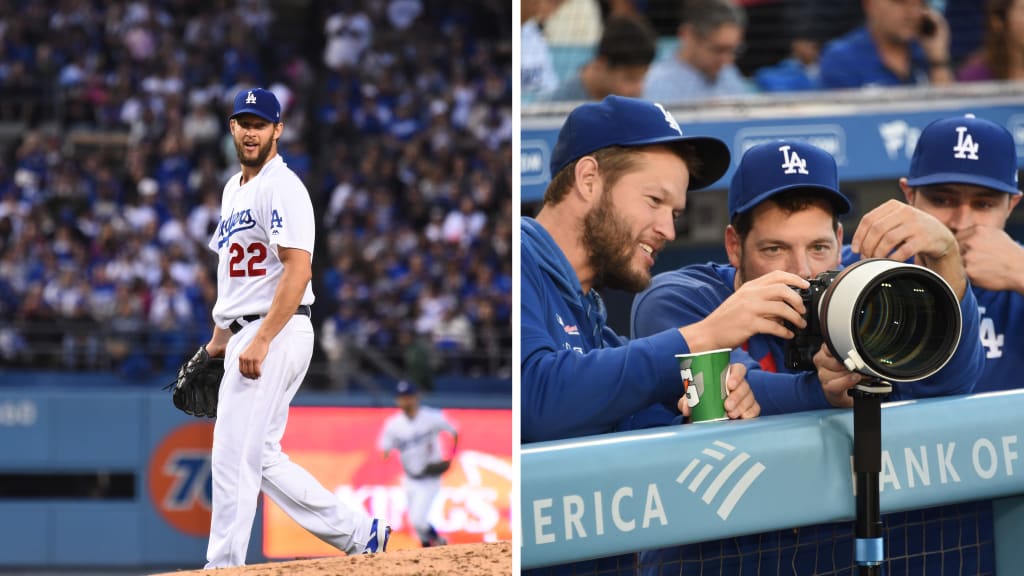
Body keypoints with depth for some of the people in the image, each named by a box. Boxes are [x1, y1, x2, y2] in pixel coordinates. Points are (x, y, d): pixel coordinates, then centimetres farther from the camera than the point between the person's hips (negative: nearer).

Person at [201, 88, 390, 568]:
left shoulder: (282, 187, -12)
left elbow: (297, 270, -21)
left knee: (234, 454, -10)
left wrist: (260, 342, -26)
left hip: (276, 332, -10)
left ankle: (222, 568, -7)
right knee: (262, 460, 11)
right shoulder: (234, 190, 18)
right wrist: (218, 338, 23)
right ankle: (359, 533, 16)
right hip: (247, 337, 10)